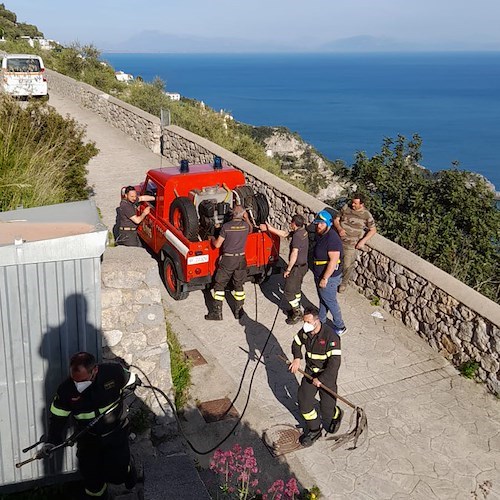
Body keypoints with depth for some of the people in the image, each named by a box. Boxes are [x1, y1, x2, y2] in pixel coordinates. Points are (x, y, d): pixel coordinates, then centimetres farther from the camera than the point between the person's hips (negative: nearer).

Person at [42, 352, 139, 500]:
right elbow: (57, 416, -11)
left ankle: (127, 469, 35)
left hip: (116, 433, -1)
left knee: (116, 475, -3)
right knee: (90, 475, 7)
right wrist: (51, 441, -22)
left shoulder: (113, 372, -28)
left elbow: (131, 382, -5)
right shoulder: (66, 390, -23)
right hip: (88, 438, 2)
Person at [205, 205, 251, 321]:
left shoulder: (226, 226, -14)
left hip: (227, 259, -3)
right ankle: (239, 311, 21)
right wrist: (246, 219, 24)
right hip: (241, 259, 3)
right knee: (239, 285, 16)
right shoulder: (246, 225, -5)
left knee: (219, 285, 7)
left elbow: (217, 245, -9)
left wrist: (212, 239, 11)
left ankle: (216, 312, 8)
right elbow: (250, 230, 21)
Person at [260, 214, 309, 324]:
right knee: (296, 289, 25)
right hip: (303, 265, 10)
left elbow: (294, 254, -27)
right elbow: (284, 234, 11)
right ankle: (297, 309, 39)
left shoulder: (297, 235, -25)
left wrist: (288, 270, -19)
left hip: (296, 267, -10)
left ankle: (297, 314, 11)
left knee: (289, 291, 3)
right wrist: (269, 228, 11)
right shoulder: (303, 232, 4)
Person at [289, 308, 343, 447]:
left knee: (327, 408, 2)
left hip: (327, 374, -5)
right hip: (310, 372, 6)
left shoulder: (330, 336, -28)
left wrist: (321, 379, -31)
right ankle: (314, 430, 25)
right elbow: (296, 343, 14)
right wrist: (297, 358, -4)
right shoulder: (305, 331, -8)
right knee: (304, 402, 3)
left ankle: (336, 415, 39)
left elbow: (334, 362, -31)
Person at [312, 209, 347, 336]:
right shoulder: (320, 235, 2)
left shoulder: (332, 239, -28)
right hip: (319, 274, 9)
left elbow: (333, 261, -29)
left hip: (329, 277, -9)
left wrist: (325, 279, -25)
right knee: (322, 299, 25)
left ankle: (340, 327, 22)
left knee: (330, 302, 6)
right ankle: (321, 321, 44)